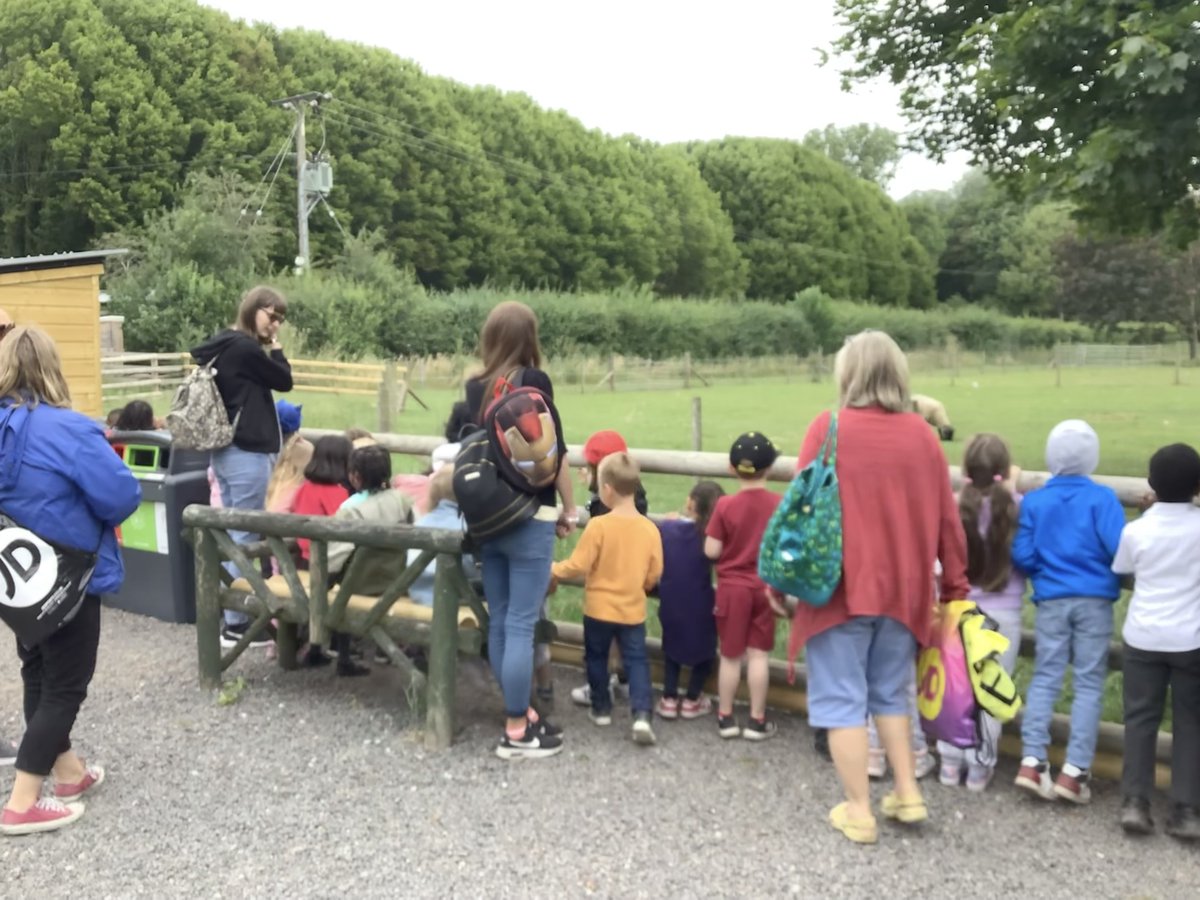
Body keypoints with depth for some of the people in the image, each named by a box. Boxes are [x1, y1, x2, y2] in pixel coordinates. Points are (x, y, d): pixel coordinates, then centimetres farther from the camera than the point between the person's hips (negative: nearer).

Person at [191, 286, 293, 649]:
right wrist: (275, 348, 4)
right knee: (245, 538, -4)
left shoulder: (222, 346, 13)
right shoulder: (246, 349, -17)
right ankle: (236, 624, 2)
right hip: (247, 453, -10)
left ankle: (233, 613, 25)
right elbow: (285, 381, -6)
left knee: (232, 535, 16)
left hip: (224, 451, 10)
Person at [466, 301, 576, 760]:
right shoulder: (534, 382, -9)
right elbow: (554, 452, -8)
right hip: (528, 518, -6)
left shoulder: (474, 388, 7)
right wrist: (570, 509, 3)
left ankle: (522, 715, 24)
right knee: (521, 624, -2)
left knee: (500, 622, 11)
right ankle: (516, 732, 3)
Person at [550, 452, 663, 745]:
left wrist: (554, 571, 2)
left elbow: (578, 566, -16)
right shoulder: (650, 528, -6)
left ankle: (601, 709, 28)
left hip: (599, 608, -2)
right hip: (633, 610, 2)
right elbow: (654, 574, 0)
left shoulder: (599, 525, -18)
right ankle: (642, 715, -7)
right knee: (636, 660, 8)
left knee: (596, 658, 17)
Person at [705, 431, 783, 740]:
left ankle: (726, 718, 19)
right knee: (759, 654, 8)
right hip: (765, 587, 1)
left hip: (732, 587, -1)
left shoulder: (726, 505, -13)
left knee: (731, 654, 10)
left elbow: (711, 551, -11)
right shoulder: (780, 504, -8)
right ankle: (757, 720, 14)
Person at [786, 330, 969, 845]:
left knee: (842, 700, 6)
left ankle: (858, 811, 12)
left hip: (841, 589, -4)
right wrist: (955, 586, 15)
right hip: (903, 590, 4)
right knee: (891, 695, 21)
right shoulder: (922, 434, 2)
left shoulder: (829, 428, -8)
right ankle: (908, 794, 24)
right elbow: (947, 519, 6)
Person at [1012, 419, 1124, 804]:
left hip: (1051, 601, 2)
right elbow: (1119, 550, -14)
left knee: (1044, 678, 8)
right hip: (1094, 600, -2)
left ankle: (1032, 761, 0)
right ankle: (1074, 770, 0)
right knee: (1089, 683, 4)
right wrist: (1105, 571, 7)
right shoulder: (1102, 498, -7)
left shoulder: (1034, 501, 0)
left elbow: (1022, 556, -2)